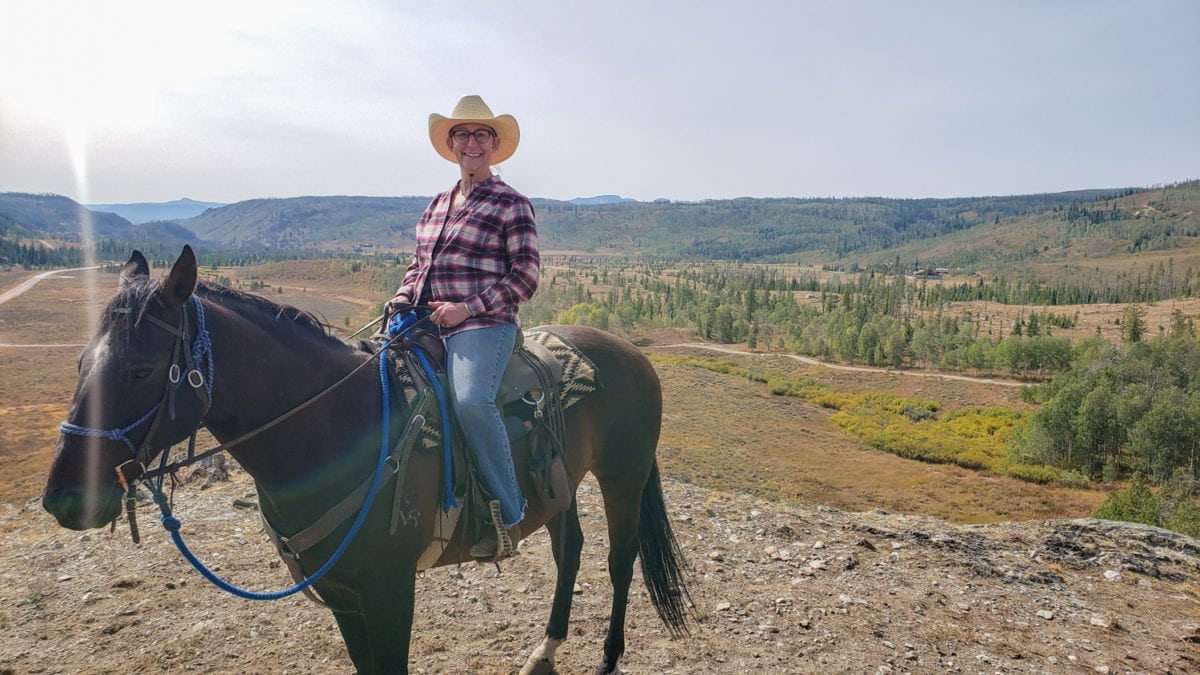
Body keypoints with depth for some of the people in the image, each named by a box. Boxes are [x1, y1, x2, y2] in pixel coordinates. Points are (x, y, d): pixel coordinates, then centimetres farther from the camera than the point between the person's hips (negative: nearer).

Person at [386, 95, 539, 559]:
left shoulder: (511, 204, 0)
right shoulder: (436, 206, 20)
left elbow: (525, 278, -6)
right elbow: (417, 265, 25)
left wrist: (467, 308, -15)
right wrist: (401, 300, 4)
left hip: (483, 325, -7)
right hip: (426, 324, 8)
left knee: (470, 399, -32)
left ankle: (508, 513, -17)